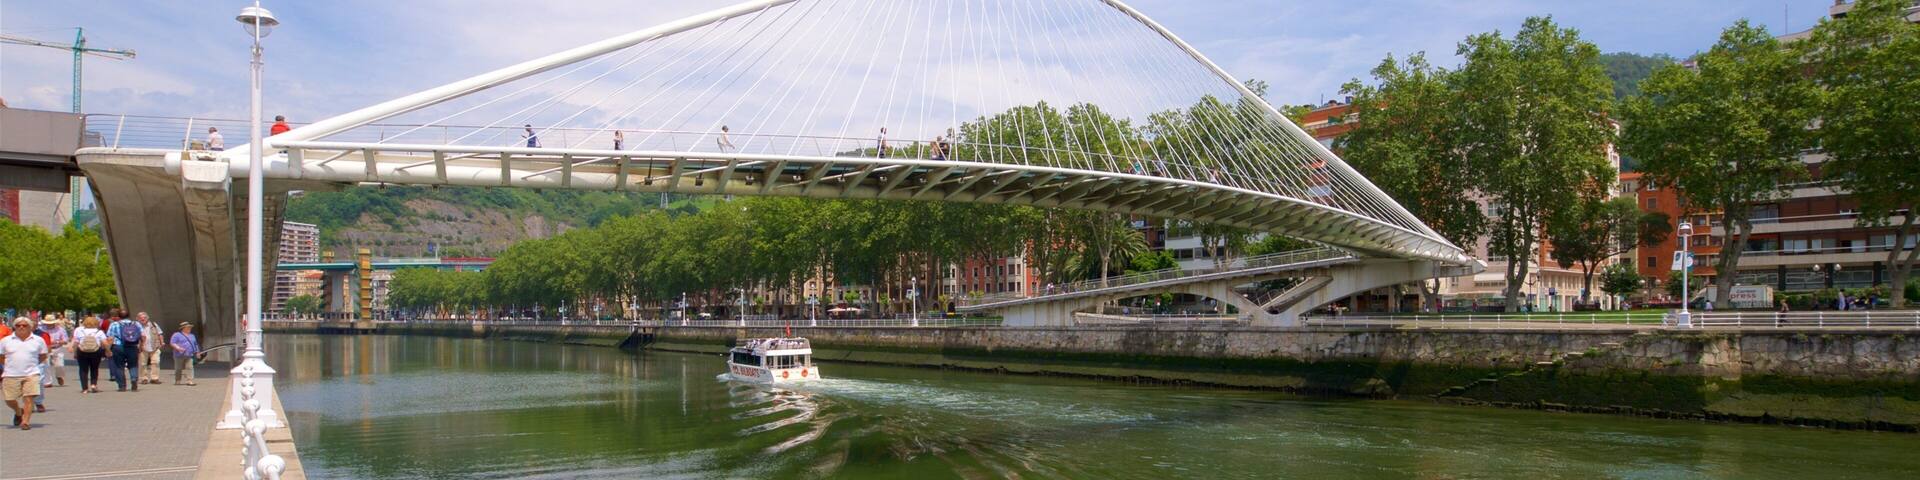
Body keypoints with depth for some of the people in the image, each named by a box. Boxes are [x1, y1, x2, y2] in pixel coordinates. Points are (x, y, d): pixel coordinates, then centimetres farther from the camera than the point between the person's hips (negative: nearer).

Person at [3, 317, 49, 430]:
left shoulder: (38, 340, 5)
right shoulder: (6, 341, 6)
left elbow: (43, 357, 15)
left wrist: (31, 365, 9)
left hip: (31, 374, -1)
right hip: (11, 375, 1)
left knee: (28, 398, -9)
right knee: (9, 400, 6)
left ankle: (26, 421, -4)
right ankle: (18, 413, 36)